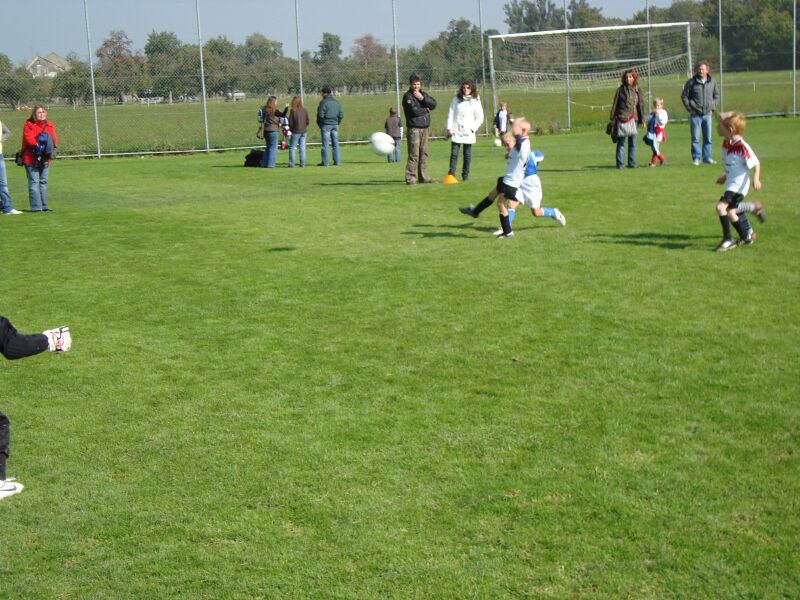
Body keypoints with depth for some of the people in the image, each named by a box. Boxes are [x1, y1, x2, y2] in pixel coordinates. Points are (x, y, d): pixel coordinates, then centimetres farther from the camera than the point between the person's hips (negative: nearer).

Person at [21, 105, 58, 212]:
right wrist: (37, 144, -31)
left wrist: (51, 143, -19)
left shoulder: (49, 126, 12)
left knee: (43, 182, 12)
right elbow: (28, 139, -17)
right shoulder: (28, 125, -5)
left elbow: (54, 138, 2)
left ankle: (43, 206, 20)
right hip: (31, 159, -6)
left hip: (45, 159, 6)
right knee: (34, 182, -8)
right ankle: (36, 207, -9)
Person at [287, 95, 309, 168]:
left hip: (296, 132, -4)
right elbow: (307, 121, 3)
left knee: (292, 148, 5)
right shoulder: (304, 110, -2)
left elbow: (290, 123, -10)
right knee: (302, 148, 9)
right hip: (304, 131, 4)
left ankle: (291, 164, 2)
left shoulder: (293, 111, -13)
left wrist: (291, 128, 9)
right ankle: (302, 163, 9)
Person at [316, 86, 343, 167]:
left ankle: (325, 162, -3)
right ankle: (336, 161, 9)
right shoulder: (336, 102, 9)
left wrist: (319, 124, 1)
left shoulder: (323, 102, -10)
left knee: (325, 144, -4)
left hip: (326, 125, -6)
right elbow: (341, 115, 9)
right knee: (335, 143, 9)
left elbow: (320, 115, -13)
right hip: (335, 125, 6)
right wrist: (337, 123, 16)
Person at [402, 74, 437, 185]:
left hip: (424, 128, 7)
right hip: (414, 129, -7)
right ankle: (410, 178, -8)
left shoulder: (423, 94, 15)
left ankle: (423, 177, 16)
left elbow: (433, 104, 1)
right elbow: (414, 111, -19)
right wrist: (426, 109, -2)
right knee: (414, 154, -10)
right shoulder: (407, 96, -7)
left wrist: (422, 98, -11)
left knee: (424, 153, 9)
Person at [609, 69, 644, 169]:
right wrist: (613, 118, -1)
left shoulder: (637, 90, 8)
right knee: (621, 142, -3)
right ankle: (620, 164, 0)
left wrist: (642, 120, 7)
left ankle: (632, 163, 15)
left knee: (633, 143, 8)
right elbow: (615, 104, 2)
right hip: (622, 119, -3)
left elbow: (641, 105, 10)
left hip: (634, 119, 3)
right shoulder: (620, 90, 0)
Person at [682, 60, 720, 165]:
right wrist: (690, 109, -4)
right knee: (695, 138, -2)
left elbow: (716, 95, 18)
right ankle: (696, 158, 4)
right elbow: (684, 96, 3)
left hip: (707, 114, 3)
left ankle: (707, 157, 14)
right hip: (695, 114, -3)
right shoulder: (691, 82, -4)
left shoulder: (712, 82, 4)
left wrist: (713, 107, 8)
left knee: (708, 137, 6)